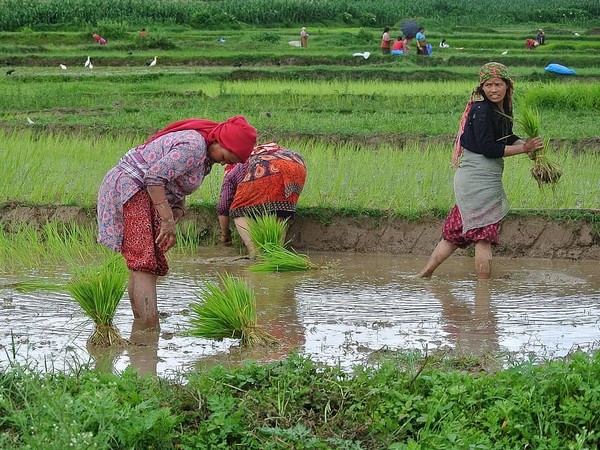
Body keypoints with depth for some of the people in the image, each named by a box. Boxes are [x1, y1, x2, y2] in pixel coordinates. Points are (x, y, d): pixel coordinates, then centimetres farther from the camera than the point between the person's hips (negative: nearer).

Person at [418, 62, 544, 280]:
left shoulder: (504, 108, 11)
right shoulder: (481, 111, -17)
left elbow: (507, 138, 22)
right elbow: (488, 148, -19)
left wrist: (528, 143, 2)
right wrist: (524, 148, -14)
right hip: (481, 180, -9)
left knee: (455, 233, 12)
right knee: (484, 237, -3)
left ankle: (423, 276, 15)